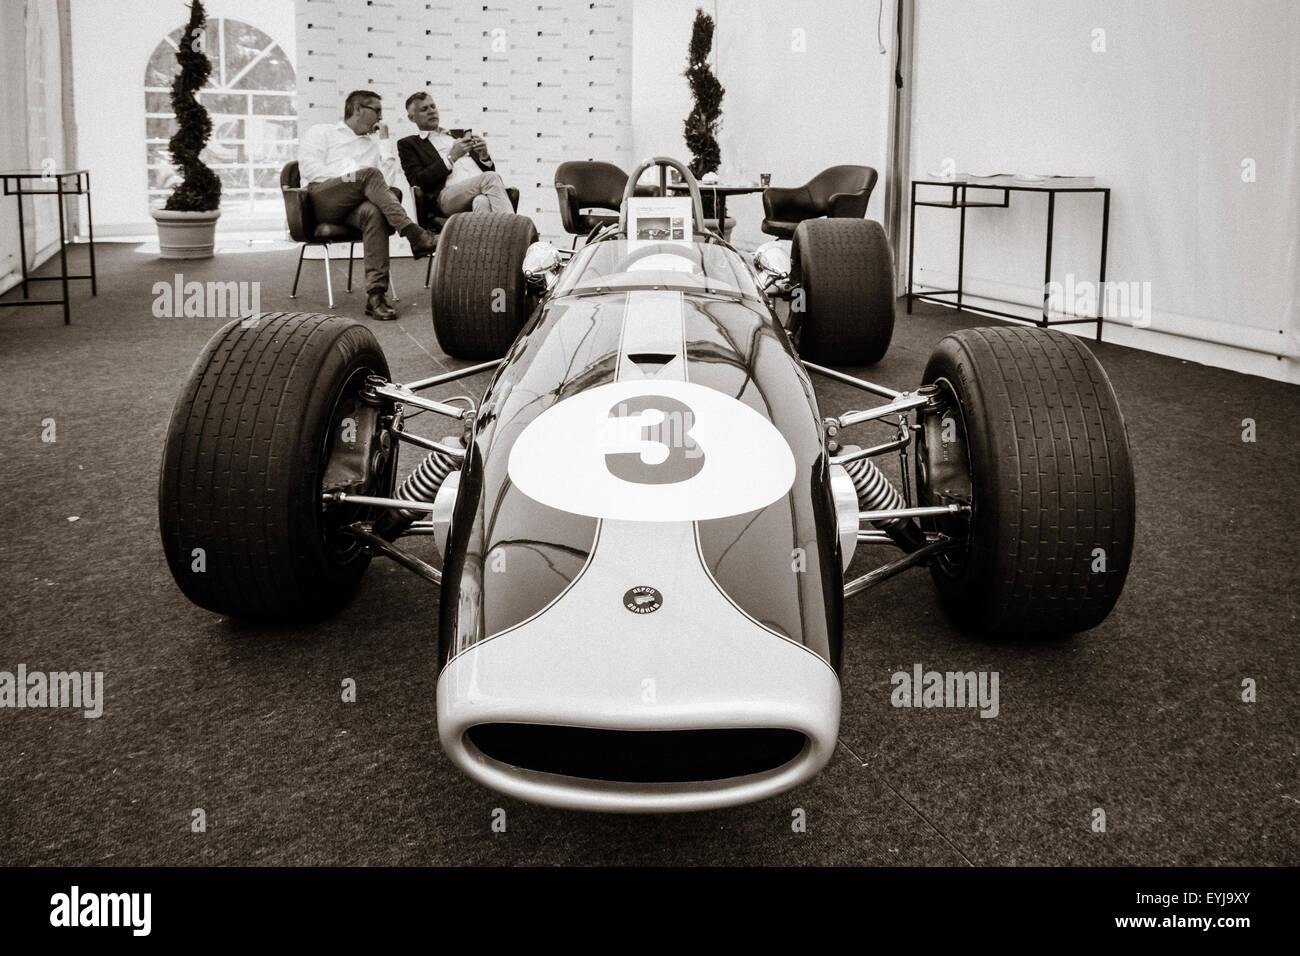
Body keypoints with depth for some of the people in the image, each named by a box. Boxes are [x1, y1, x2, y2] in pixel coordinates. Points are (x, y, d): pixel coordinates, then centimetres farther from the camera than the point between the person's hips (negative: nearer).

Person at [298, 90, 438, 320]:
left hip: (356, 205, 3)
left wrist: (384, 138, 15)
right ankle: (413, 234, -42)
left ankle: (376, 293, -48)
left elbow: (387, 177, 13)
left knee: (374, 213, -36)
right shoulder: (322, 132, 22)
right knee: (370, 174, -32)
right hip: (322, 199, -3)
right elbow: (308, 167, 3)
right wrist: (344, 179, -8)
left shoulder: (375, 143, 33)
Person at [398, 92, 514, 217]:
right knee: (491, 178, -33)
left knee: (482, 201, -36)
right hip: (447, 195, -4)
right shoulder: (408, 144, 19)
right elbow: (418, 182, 2)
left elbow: (489, 170, 27)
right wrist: (451, 157, -5)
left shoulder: (459, 135, 31)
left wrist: (484, 156, 3)